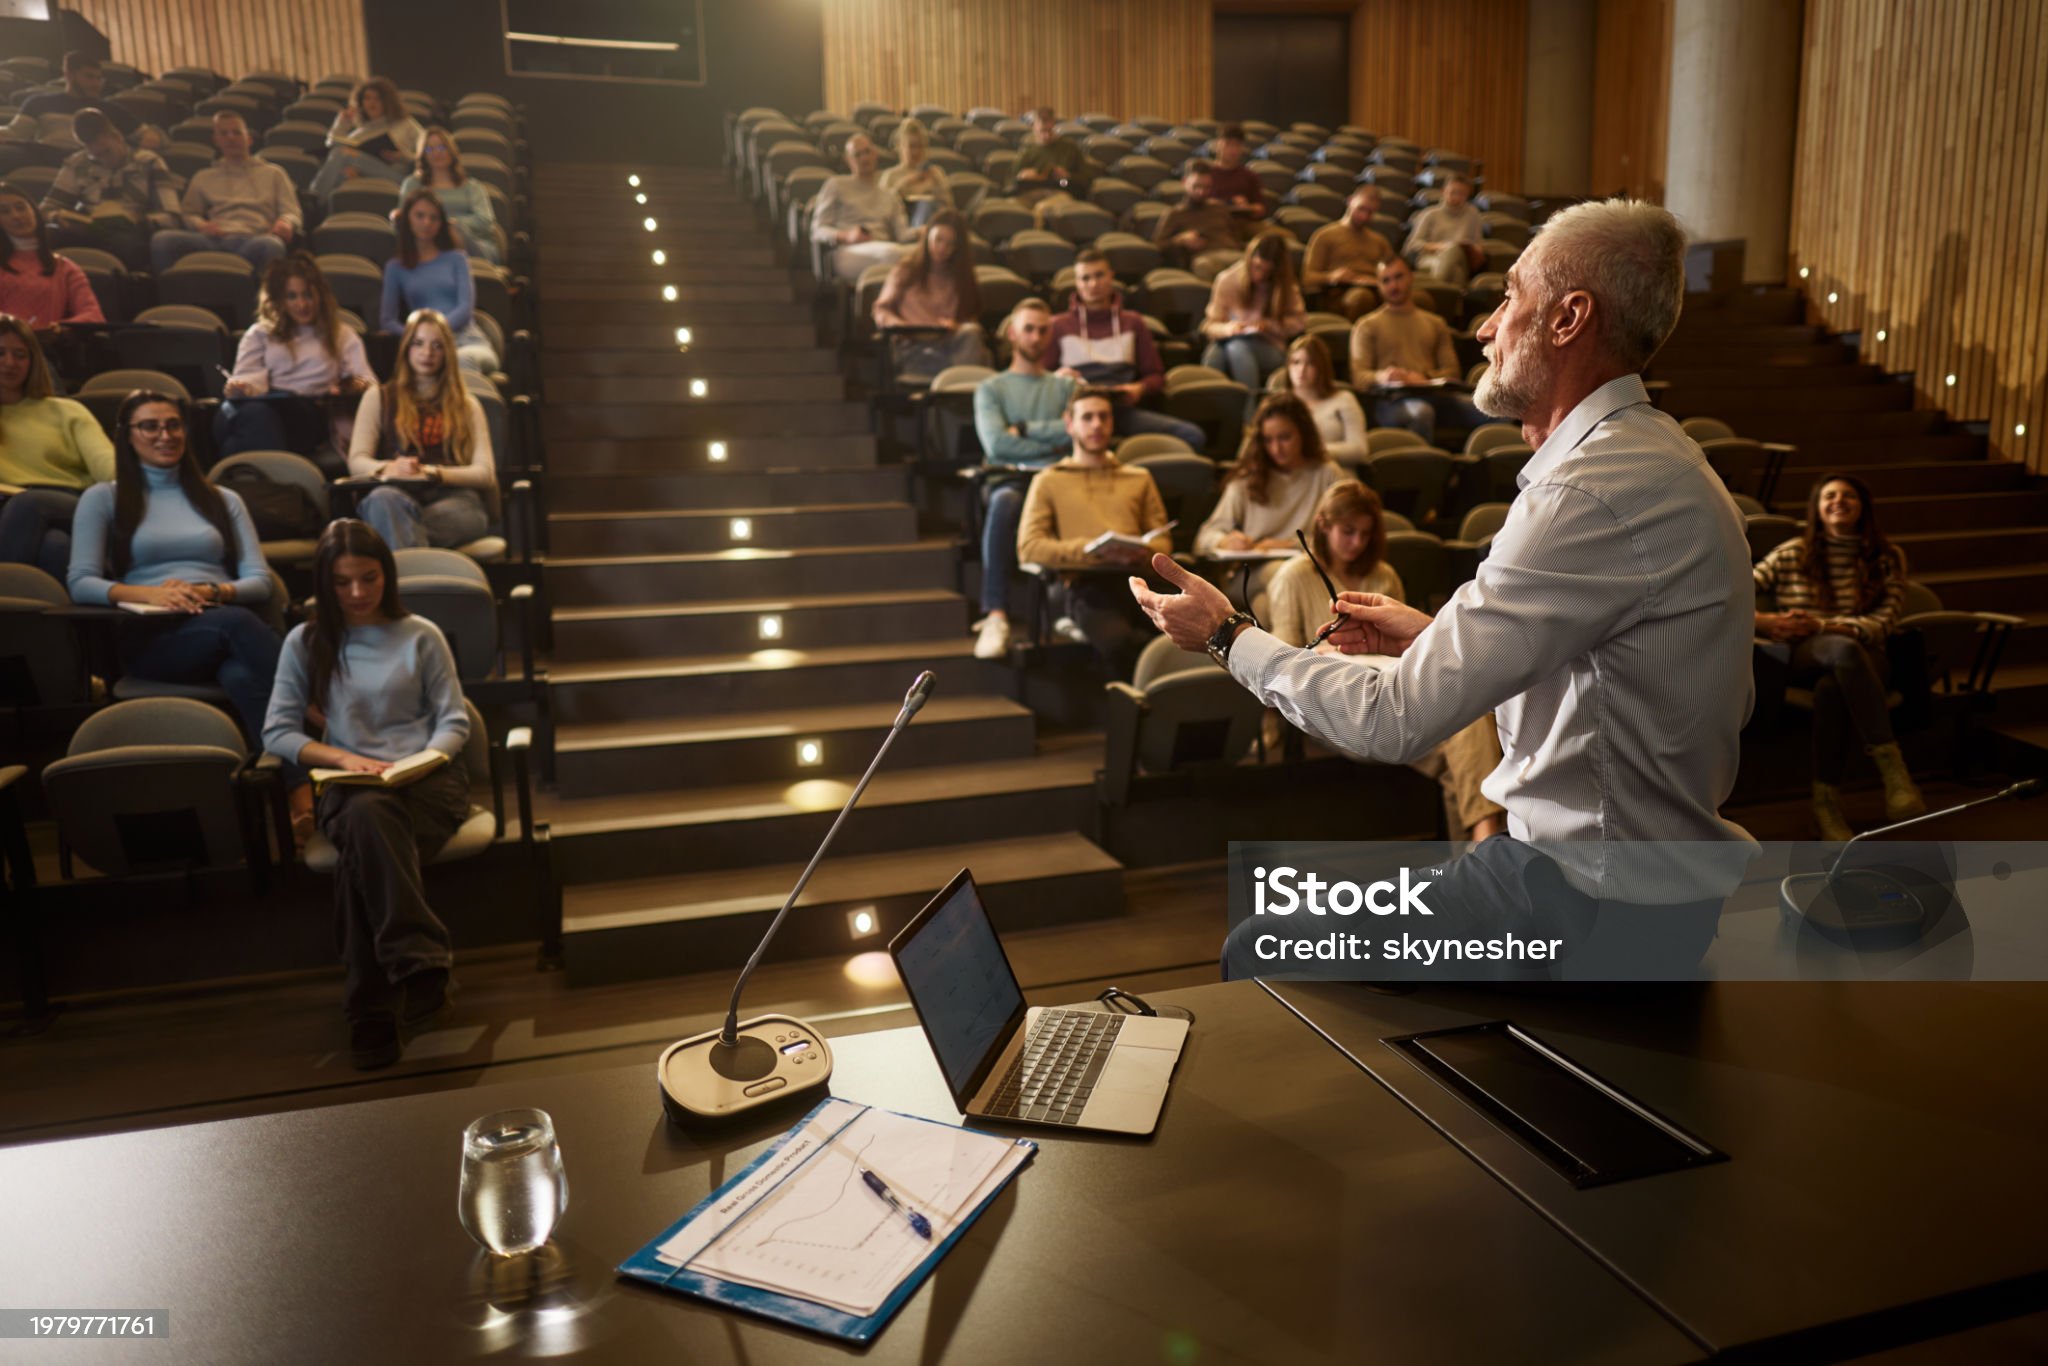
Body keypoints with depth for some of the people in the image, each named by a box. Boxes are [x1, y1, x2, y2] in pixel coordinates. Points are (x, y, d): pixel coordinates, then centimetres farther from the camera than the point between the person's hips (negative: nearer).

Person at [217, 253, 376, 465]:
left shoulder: (341, 335, 30)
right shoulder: (259, 335, 32)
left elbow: (368, 382, 14)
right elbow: (247, 378, 14)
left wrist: (356, 386, -12)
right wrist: (239, 388, -12)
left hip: (309, 415, -1)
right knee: (256, 414, -41)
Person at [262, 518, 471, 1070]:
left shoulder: (420, 636, 11)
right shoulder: (306, 643, 13)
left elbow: (454, 723, 10)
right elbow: (277, 733, 8)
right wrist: (344, 757, -9)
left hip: (427, 780, 0)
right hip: (349, 786, 1)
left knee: (361, 855, -35)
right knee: (368, 814, -39)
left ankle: (372, 1012, -35)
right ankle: (422, 964, -44)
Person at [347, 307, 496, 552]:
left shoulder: (466, 405, 26)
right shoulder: (378, 397, 26)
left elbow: (486, 473, 11)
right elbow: (357, 462, 12)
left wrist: (432, 473, -8)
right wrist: (387, 469, -13)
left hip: (455, 500, 1)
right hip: (399, 496, 0)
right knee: (382, 499, -41)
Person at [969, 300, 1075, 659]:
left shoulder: (1068, 387, 26)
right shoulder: (991, 388, 21)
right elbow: (996, 443, 1)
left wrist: (1025, 429, 2)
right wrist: (1054, 439, 3)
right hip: (1009, 478, -1)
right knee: (1004, 503, -40)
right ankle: (995, 616, -45)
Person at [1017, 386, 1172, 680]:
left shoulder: (1139, 479, 31)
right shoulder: (1050, 481, 21)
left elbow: (1163, 540, 22)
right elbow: (1028, 548, 6)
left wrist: (1145, 552, -4)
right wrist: (1091, 550, -9)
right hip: (1085, 582, -2)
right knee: (1120, 641, -39)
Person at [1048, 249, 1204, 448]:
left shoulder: (1133, 322, 26)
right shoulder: (1059, 326, 20)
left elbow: (1156, 376, 22)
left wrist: (1140, 389, -2)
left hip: (1123, 408, 2)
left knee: (1192, 435, -23)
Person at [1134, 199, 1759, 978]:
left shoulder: (1598, 491, -25)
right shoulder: (1645, 457, 10)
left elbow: (1394, 721, -25)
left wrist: (1229, 637, -11)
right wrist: (1436, 638, 12)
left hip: (1599, 913, -10)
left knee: (1260, 961, -6)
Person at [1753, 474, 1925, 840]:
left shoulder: (1888, 558, 11)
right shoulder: (1793, 554, 10)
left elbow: (1882, 622, -1)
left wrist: (1821, 626, -18)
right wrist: (1761, 621, -16)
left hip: (1862, 656, 1)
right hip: (1799, 657, -1)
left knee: (1830, 687, -40)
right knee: (1844, 649, -40)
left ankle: (1827, 800, -35)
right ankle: (1891, 766, -45)